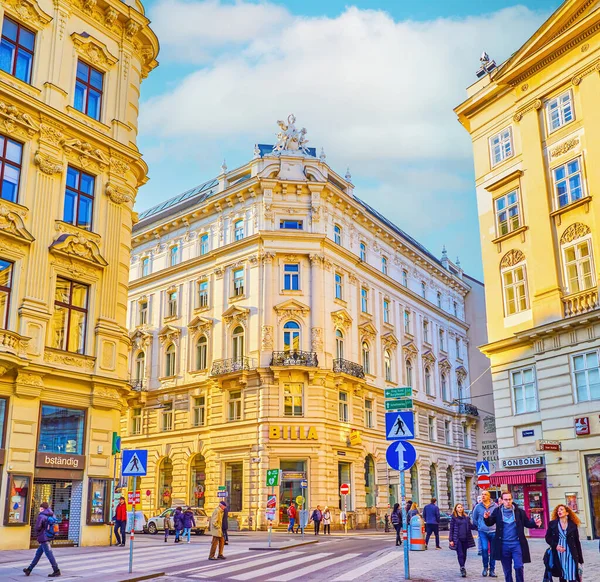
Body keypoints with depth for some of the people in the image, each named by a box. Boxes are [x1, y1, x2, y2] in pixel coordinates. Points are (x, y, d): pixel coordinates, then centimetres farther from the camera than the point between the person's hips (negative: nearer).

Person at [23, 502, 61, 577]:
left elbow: (37, 528, -14)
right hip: (48, 537, 8)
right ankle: (29, 569, 26)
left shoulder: (41, 516, -15)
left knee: (49, 555, -5)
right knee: (38, 553, 17)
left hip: (43, 538, -8)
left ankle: (56, 571, -4)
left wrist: (37, 534, 6)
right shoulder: (51, 515, 8)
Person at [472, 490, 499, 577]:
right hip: (483, 532, 0)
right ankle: (485, 568, 8)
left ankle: (492, 570, 14)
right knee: (484, 549, -11)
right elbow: (474, 519, 14)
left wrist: (497, 526, 7)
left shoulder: (495, 506, -2)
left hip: (493, 531, 0)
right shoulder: (478, 506, 2)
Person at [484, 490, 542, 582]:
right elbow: (489, 523, 0)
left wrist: (535, 523, -15)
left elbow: (527, 523, 6)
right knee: (507, 570, 12)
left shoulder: (519, 511, -3)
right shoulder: (497, 511, -2)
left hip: (517, 544, -1)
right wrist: (486, 518, -22)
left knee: (519, 566, -7)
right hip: (503, 545, 1)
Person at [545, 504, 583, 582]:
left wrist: (580, 559, 4)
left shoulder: (573, 525, 3)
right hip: (558, 554, 1)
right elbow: (547, 538, 7)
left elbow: (577, 542, 4)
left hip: (570, 554, -1)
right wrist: (555, 545, -12)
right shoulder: (552, 524, 5)